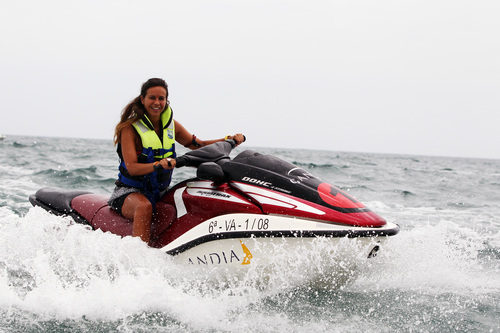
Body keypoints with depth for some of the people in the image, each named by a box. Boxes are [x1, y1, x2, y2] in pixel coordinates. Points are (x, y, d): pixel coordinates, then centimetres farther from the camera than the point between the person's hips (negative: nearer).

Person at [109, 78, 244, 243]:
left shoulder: (171, 124, 9)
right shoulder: (129, 128, -8)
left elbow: (197, 145, 15)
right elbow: (131, 167, -18)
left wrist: (229, 140, 0)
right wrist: (158, 164, -38)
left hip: (161, 192, 6)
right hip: (130, 191, -6)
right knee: (145, 207, -39)